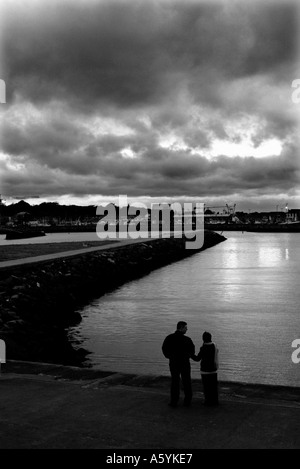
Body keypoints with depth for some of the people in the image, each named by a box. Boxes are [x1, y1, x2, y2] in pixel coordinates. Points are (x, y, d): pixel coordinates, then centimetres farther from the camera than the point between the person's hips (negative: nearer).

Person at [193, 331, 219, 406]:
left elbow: (197, 359, -12)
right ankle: (215, 401, 19)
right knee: (213, 386, 14)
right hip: (214, 369, 6)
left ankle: (209, 401, 7)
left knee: (207, 386, 3)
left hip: (205, 370, -6)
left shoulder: (203, 348, -18)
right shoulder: (214, 346, 1)